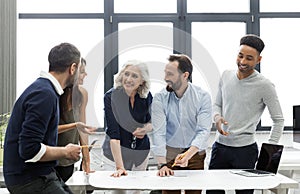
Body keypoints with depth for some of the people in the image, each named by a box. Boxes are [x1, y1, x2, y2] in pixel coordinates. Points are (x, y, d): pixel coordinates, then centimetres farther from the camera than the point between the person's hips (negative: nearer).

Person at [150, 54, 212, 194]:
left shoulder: (202, 97, -10)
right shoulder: (160, 98, -10)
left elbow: (204, 131, -17)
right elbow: (158, 133, -16)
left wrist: (188, 155, -32)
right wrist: (162, 164, -26)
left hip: (195, 153, 0)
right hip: (169, 153, 0)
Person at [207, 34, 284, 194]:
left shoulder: (264, 86, -10)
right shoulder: (226, 76, 6)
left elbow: (278, 120, -4)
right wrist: (217, 118, -5)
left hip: (245, 150, -4)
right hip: (220, 146, 5)